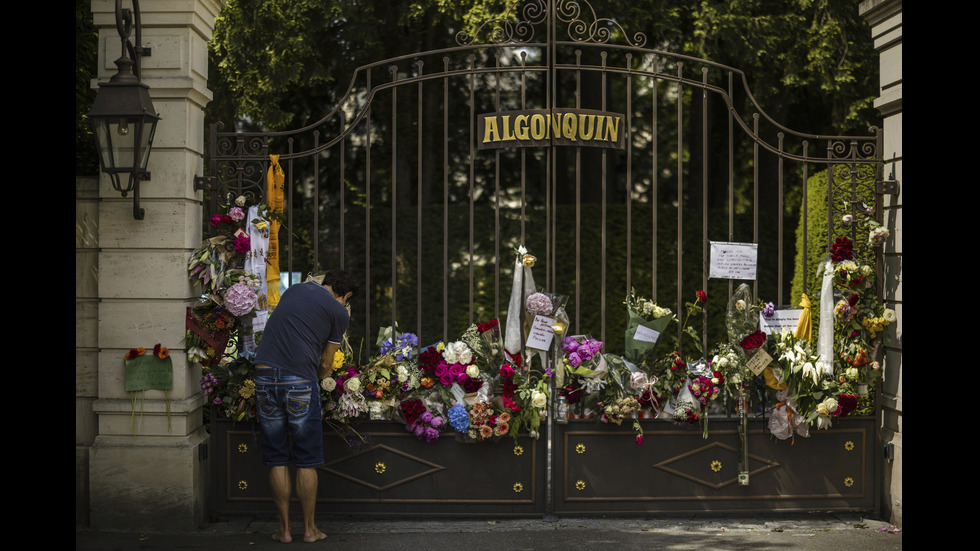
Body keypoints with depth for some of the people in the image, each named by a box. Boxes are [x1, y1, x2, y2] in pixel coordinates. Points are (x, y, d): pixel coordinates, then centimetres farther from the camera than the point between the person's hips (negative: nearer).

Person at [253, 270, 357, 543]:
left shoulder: (293, 291, 21)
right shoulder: (339, 311, 6)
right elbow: (325, 364, 9)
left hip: (265, 374, 4)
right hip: (300, 380, -4)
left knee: (277, 460, 10)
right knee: (306, 461, 8)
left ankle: (284, 528, 14)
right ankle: (309, 528, 15)